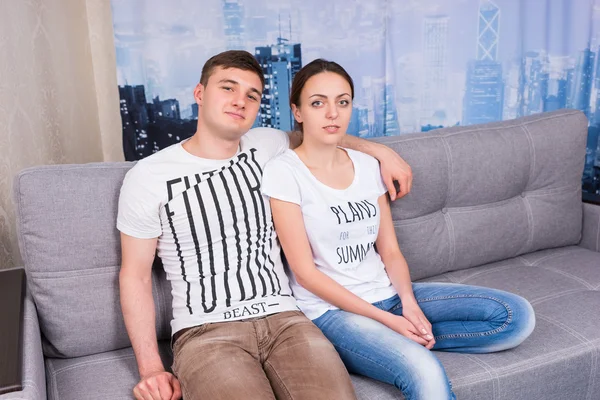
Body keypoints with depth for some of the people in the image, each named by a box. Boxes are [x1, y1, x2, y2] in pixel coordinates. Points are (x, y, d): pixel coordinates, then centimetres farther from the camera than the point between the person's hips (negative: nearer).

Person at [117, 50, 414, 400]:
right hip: (205, 330, -3)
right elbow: (135, 275, 4)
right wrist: (151, 369, -4)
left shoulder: (266, 146, 10)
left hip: (283, 318, 4)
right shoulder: (148, 178, 0)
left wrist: (378, 151, 18)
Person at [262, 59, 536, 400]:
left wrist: (408, 303, -11)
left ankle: (406, 340, -4)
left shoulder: (367, 165, 8)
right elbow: (305, 271, -13)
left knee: (516, 315, -6)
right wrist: (385, 320, -16)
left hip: (387, 294, 7)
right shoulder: (284, 171, -9)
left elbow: (390, 250, 9)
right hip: (332, 309, -6)